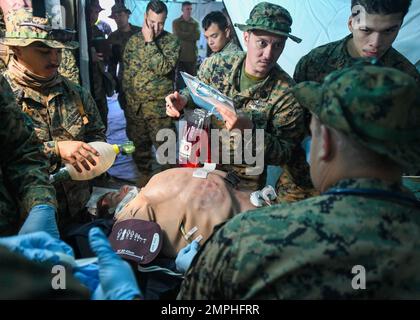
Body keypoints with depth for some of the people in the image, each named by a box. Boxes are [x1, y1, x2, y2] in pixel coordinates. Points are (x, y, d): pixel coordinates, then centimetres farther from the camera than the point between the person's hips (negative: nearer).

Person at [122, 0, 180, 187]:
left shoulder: (171, 42, -4)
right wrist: (126, 95, 10)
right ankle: (145, 175, 32)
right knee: (138, 144, 14)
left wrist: (150, 42, -16)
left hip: (160, 107, -4)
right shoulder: (133, 40, 8)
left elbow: (164, 68, -20)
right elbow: (126, 70, 14)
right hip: (134, 106, 4)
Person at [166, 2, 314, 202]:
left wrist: (249, 130, -38)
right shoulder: (214, 64, -14)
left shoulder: (286, 93, -23)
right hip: (201, 162, 3)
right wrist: (182, 101, -18)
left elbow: (285, 153, -22)